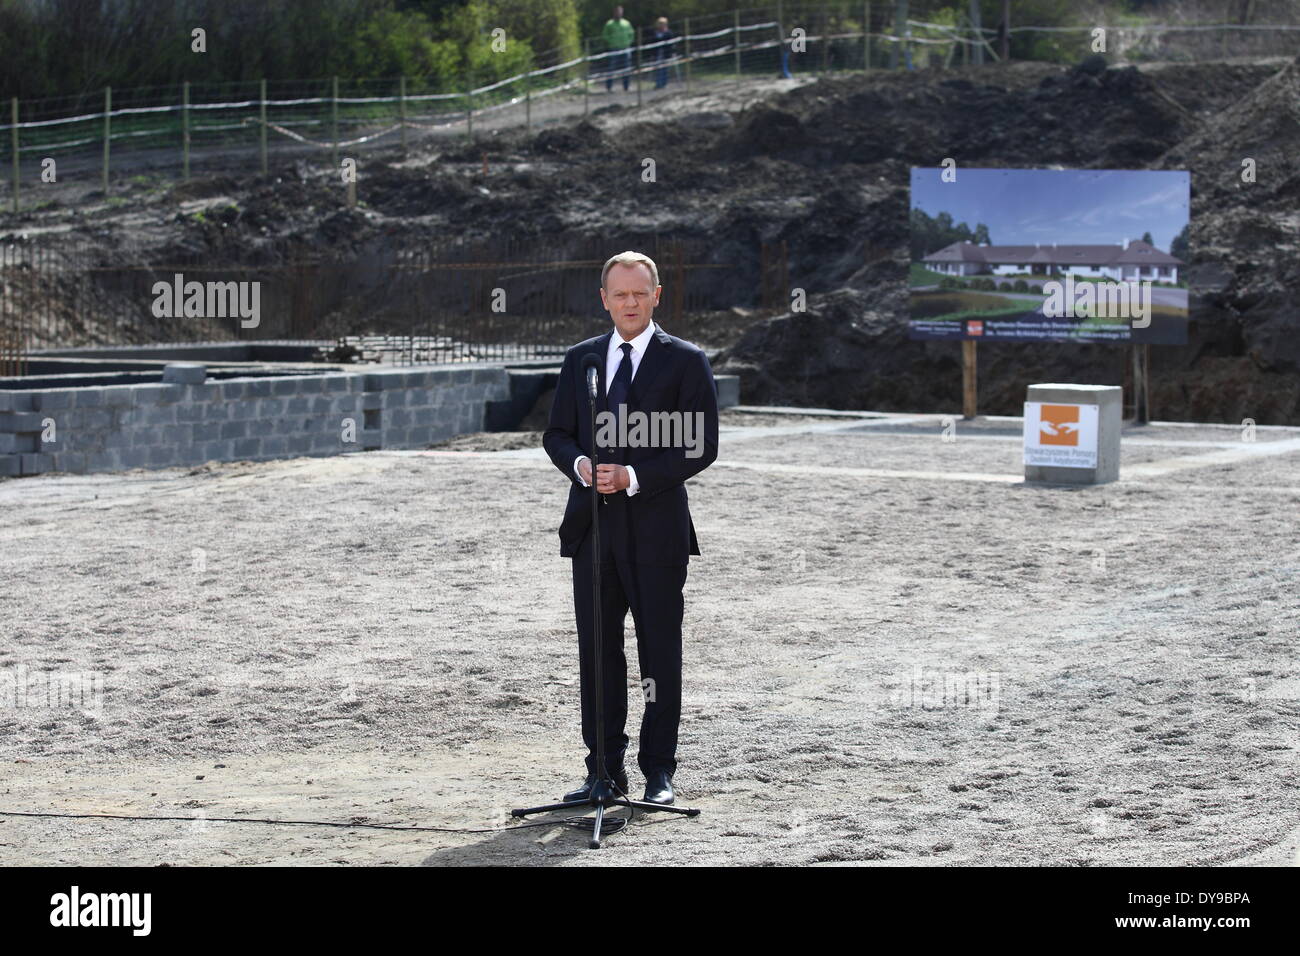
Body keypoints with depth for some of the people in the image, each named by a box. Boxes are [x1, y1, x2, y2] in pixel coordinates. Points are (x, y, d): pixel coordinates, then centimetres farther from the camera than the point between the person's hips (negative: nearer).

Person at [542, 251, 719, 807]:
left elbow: (701, 447, -6)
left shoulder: (686, 362, -1)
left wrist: (633, 477, -15)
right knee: (597, 651, 5)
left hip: (656, 527, -4)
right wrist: (581, 465, -9)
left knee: (659, 652, 1)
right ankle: (605, 769, 13)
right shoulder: (581, 360, 13)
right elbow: (556, 434, 14)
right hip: (592, 525, 4)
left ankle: (658, 771, 8)